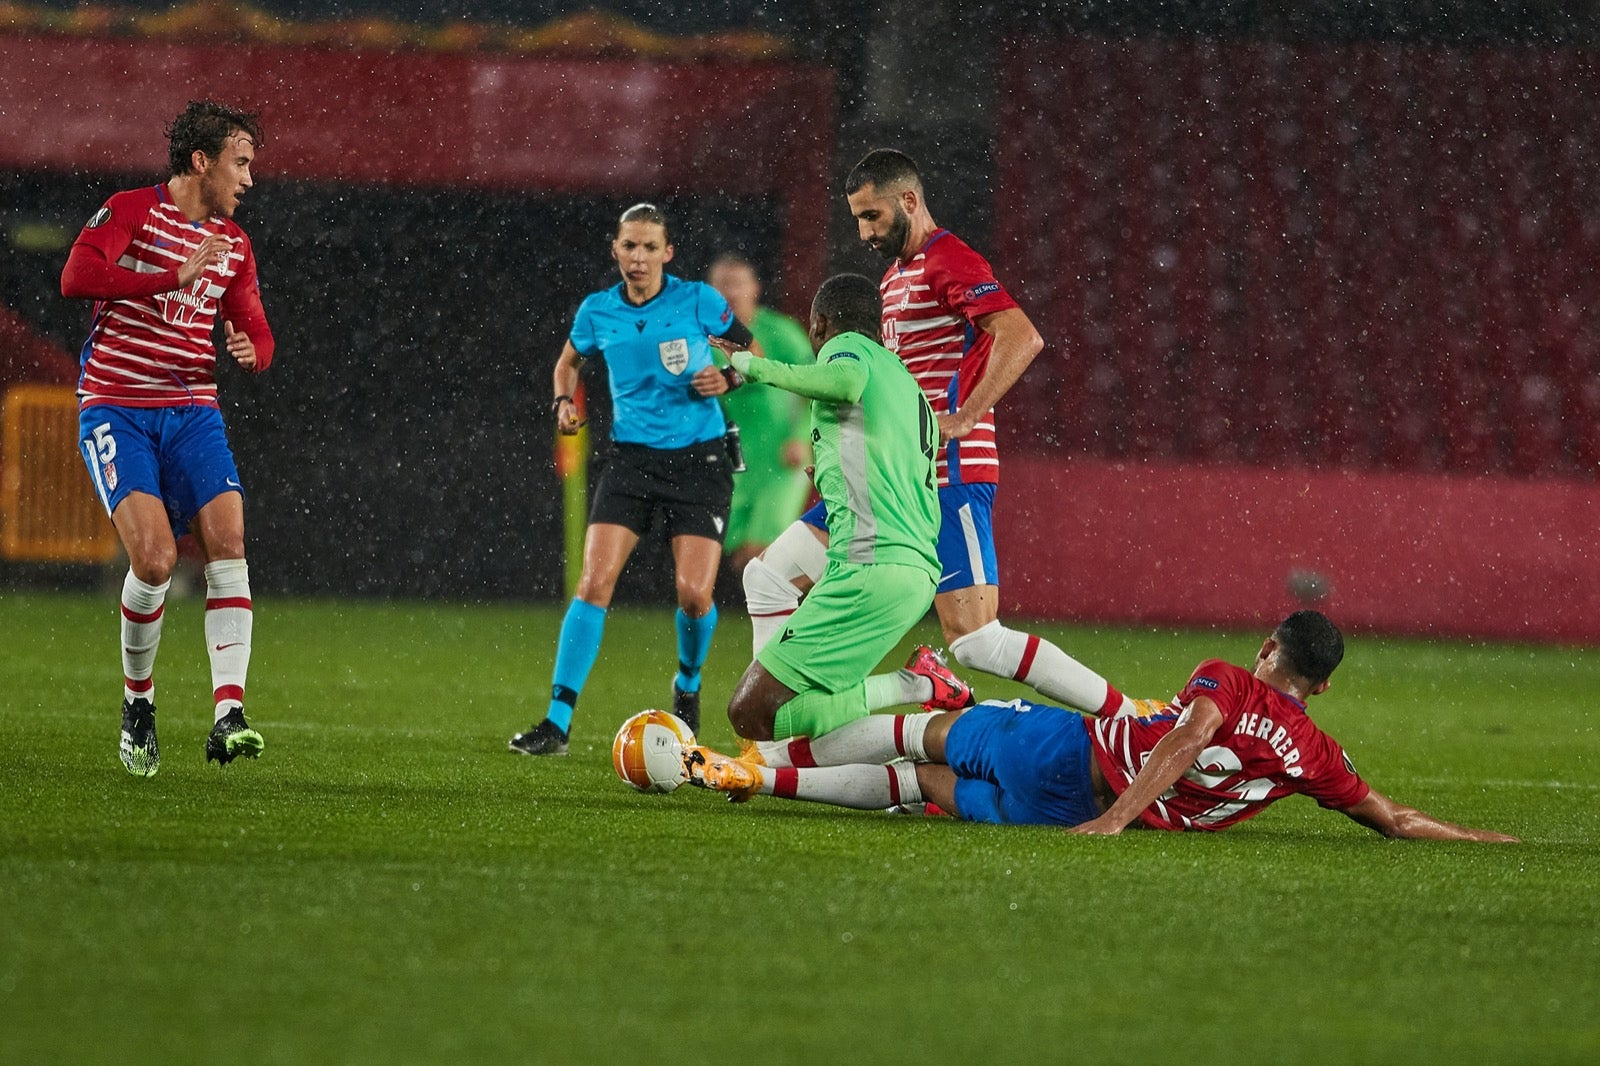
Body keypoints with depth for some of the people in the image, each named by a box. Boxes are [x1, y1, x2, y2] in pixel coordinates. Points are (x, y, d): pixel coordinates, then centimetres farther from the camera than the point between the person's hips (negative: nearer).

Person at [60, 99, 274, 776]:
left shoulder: (233, 244, 14)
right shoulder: (130, 211, -5)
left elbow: (255, 333, 21)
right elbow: (77, 276, -22)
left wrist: (251, 350, -4)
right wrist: (175, 277, -26)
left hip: (193, 410, 5)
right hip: (115, 410, -5)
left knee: (227, 543, -17)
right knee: (155, 556, -20)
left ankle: (229, 715, -22)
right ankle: (138, 702, 5)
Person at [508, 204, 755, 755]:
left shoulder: (699, 301, -5)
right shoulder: (598, 311, 3)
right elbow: (569, 360, 22)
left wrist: (727, 379, -13)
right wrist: (564, 401, 3)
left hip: (698, 460, -2)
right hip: (631, 457, 2)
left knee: (694, 593, -11)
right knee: (594, 583, -13)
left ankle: (688, 684, 23)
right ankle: (557, 721, -11)